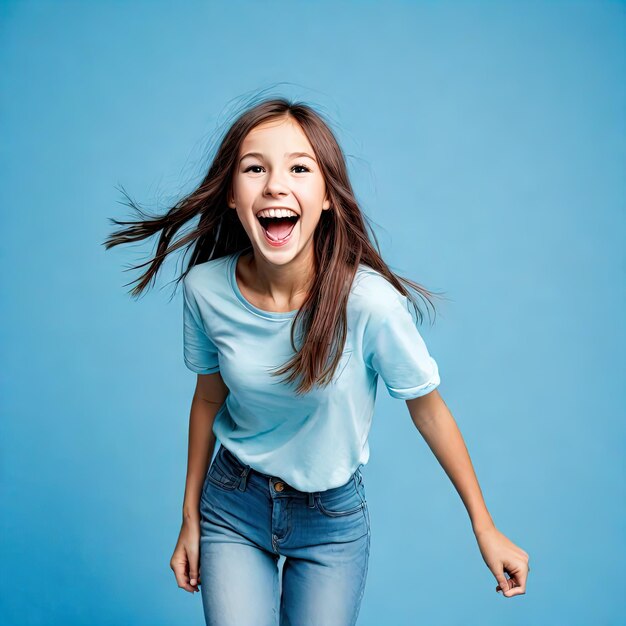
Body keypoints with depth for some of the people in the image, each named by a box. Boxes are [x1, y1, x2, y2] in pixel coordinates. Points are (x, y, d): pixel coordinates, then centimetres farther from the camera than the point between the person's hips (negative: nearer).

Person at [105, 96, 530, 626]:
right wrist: (190, 520, 9)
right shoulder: (205, 289, -17)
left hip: (332, 521, -1)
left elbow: (428, 409, -12)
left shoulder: (369, 302, -28)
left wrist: (485, 528, -3)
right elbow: (209, 398, 0)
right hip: (232, 506, 2)